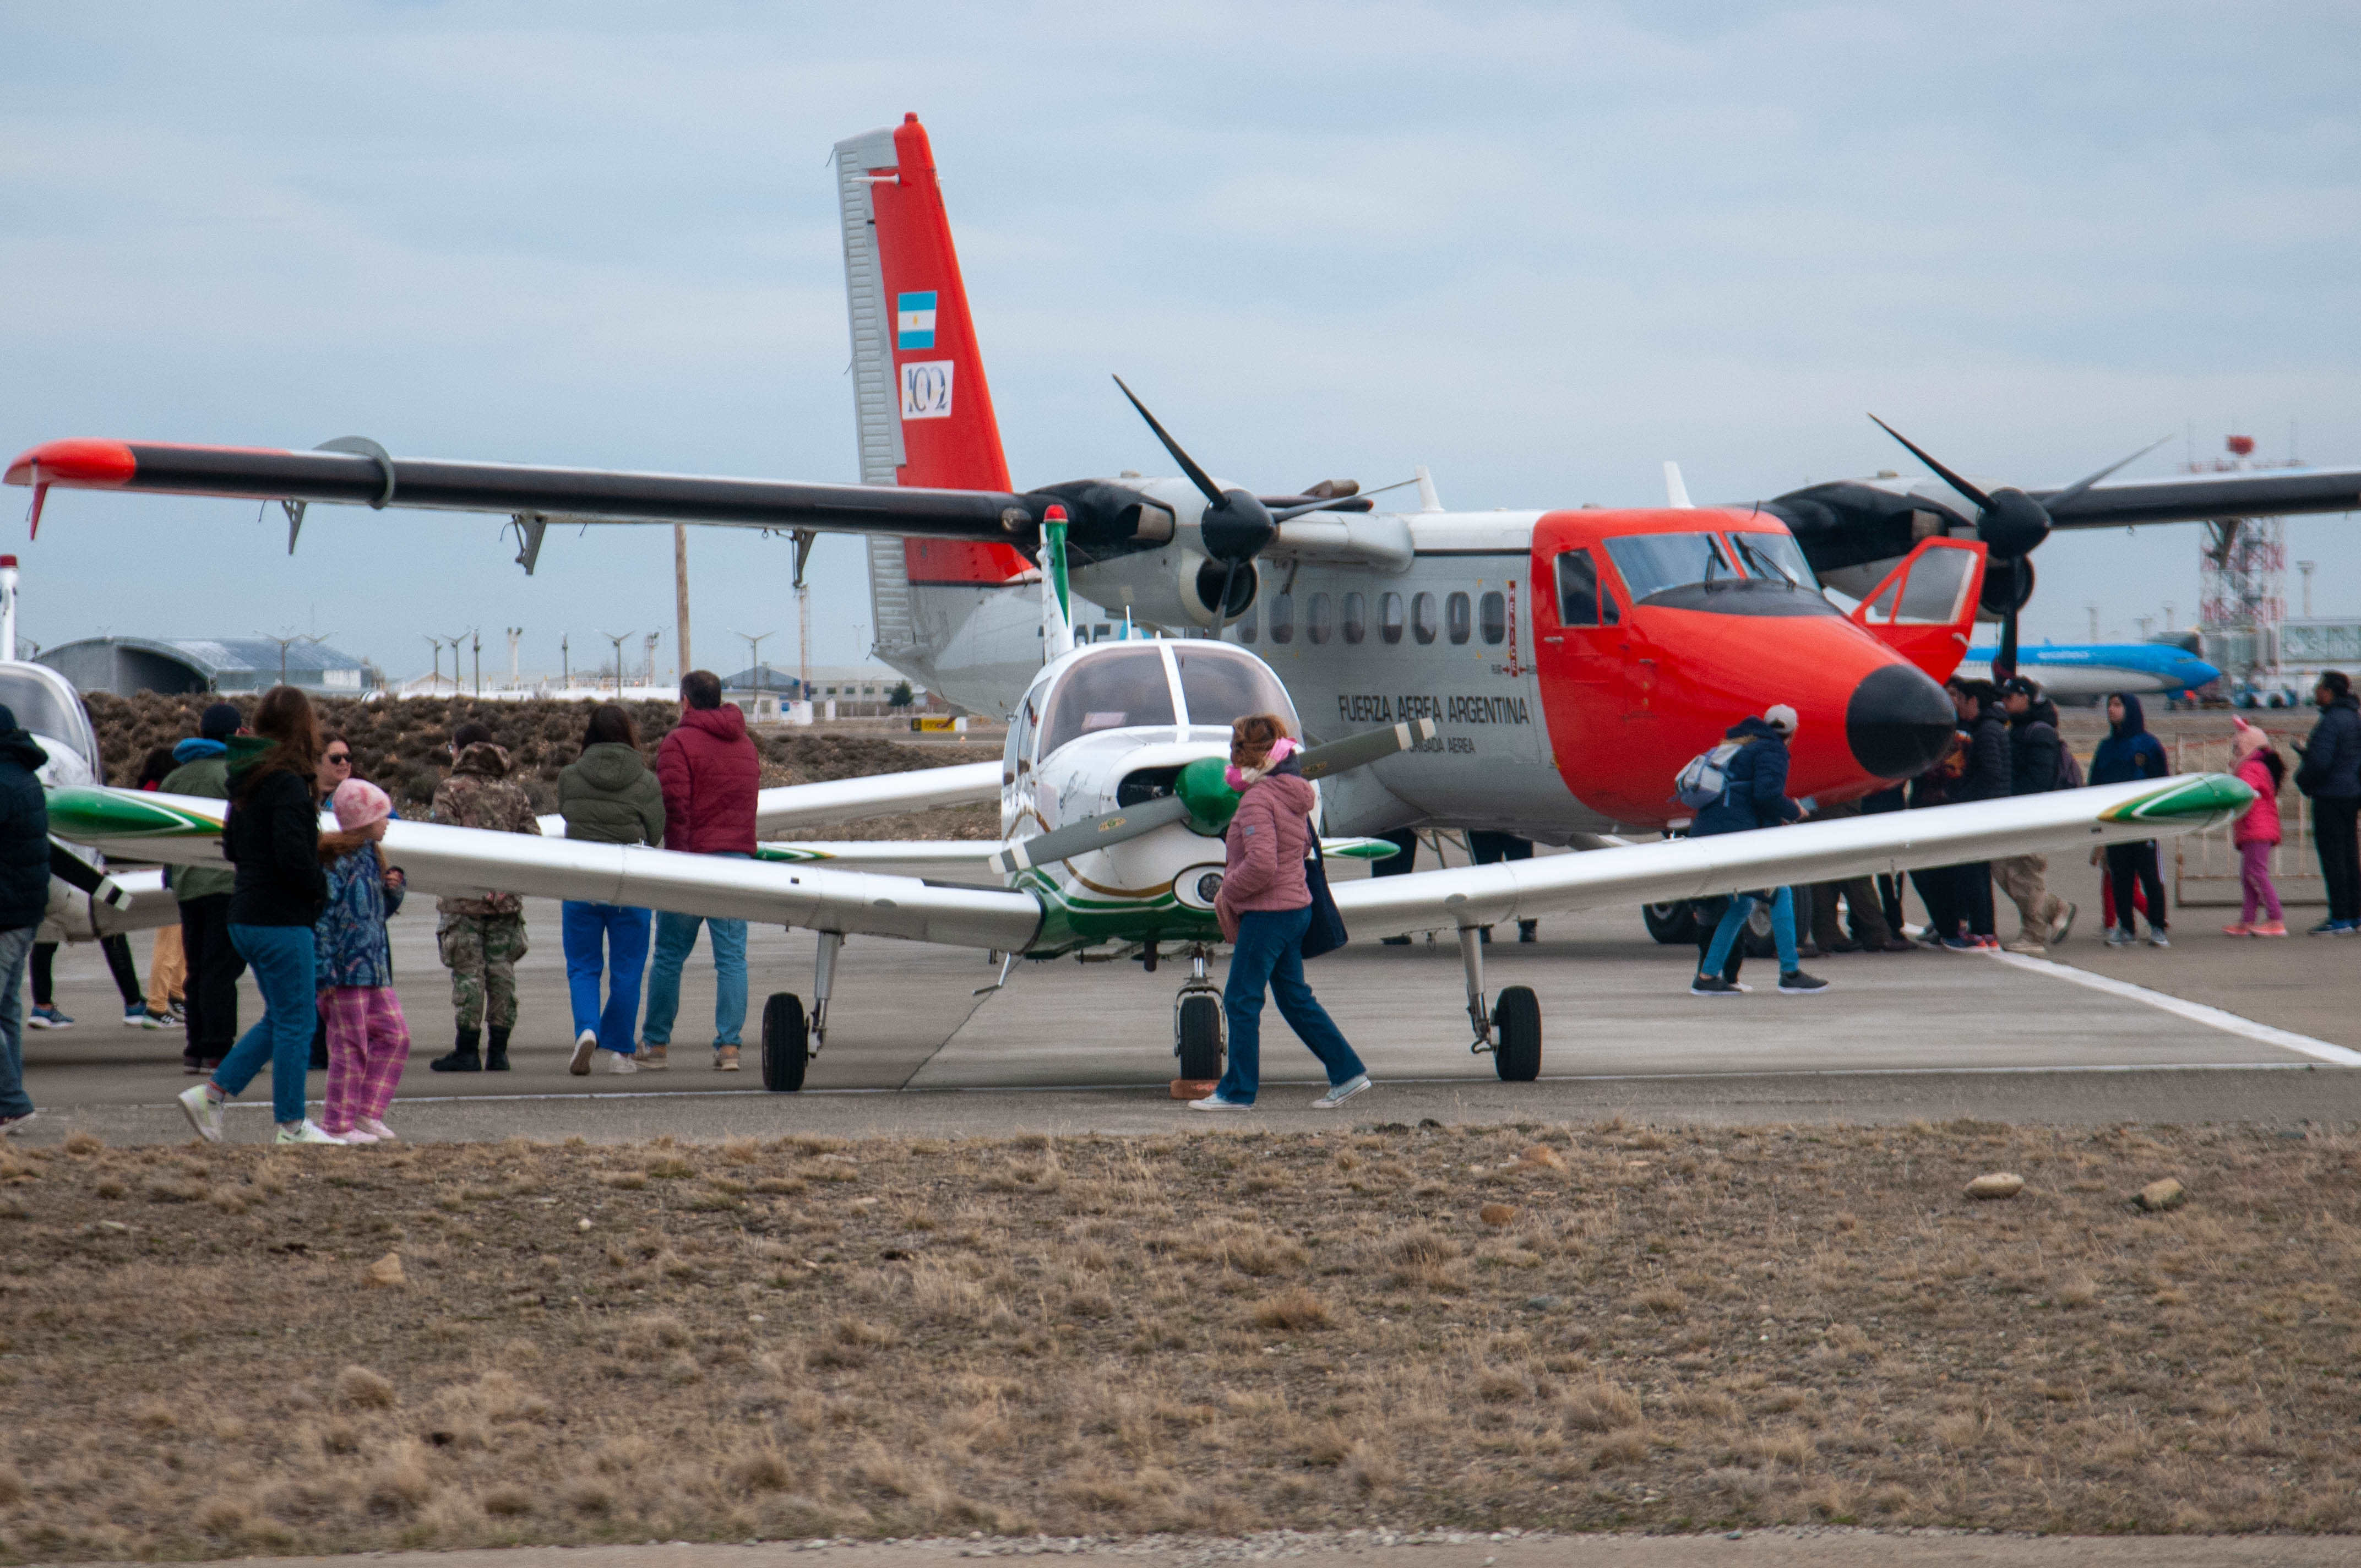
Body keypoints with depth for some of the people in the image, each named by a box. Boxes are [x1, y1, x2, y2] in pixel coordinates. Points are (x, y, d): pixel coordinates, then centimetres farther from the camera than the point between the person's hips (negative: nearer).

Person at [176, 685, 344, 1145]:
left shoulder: (247, 780, 10)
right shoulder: (287, 782, -17)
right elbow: (292, 856, -25)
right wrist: (320, 886, -6)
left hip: (246, 917, 9)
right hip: (282, 920, -9)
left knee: (281, 1017, 18)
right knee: (295, 1021, 1)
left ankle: (211, 1093, 13)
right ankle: (292, 1124, 7)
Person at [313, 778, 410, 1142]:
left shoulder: (371, 856, 14)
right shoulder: (335, 860, -14)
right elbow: (320, 917, -18)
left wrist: (394, 888, 3)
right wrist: (324, 973, -22)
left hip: (375, 968, 9)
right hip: (347, 969, -9)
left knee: (394, 1035, 9)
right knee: (350, 1044, -3)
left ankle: (368, 1113, 15)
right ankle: (339, 1124, 5)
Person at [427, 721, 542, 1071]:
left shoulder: (450, 790, -3)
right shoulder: (515, 792, 12)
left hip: (463, 898, -4)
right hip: (507, 901, 4)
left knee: (468, 973, -2)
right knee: (502, 971, 7)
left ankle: (467, 1052, -2)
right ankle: (498, 1052, 8)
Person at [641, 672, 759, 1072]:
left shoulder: (679, 743, -6)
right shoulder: (744, 743, 16)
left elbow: (675, 806, -15)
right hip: (739, 857, 5)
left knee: (669, 956, 5)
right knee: (732, 958, 1)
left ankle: (656, 1045, 12)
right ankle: (728, 1046, -5)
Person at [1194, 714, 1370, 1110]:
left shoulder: (1257, 800, -18)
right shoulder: (1293, 796, 12)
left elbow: (1261, 864, -27)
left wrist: (1228, 892, -11)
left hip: (1268, 913, -10)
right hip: (1297, 907, 10)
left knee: (1241, 999, -1)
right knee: (1295, 997, 15)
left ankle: (1238, 1091, 4)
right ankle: (1347, 1072, 14)